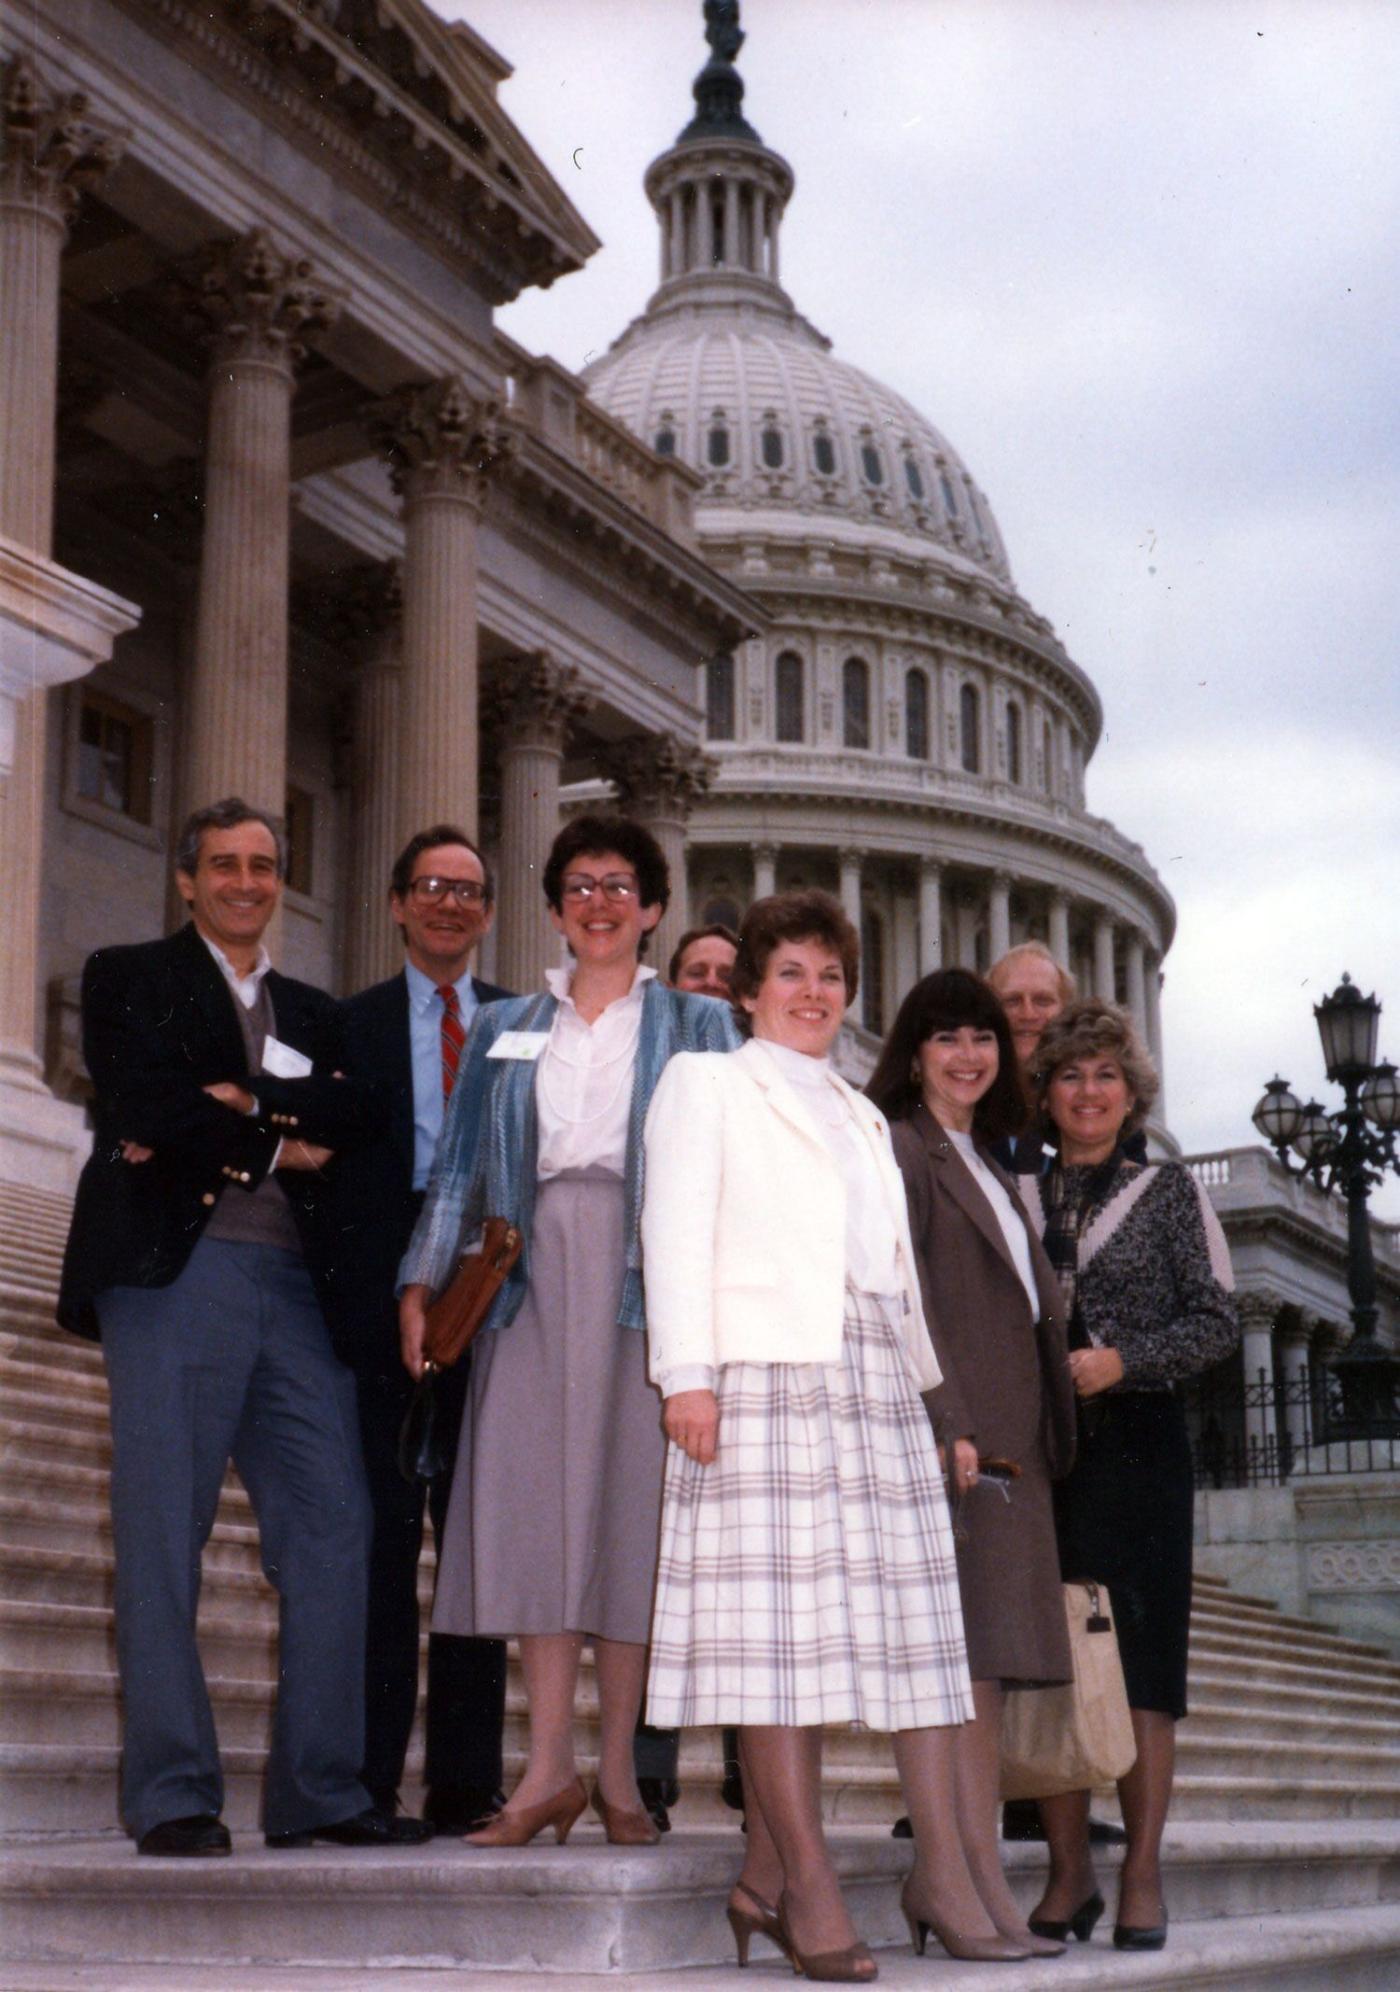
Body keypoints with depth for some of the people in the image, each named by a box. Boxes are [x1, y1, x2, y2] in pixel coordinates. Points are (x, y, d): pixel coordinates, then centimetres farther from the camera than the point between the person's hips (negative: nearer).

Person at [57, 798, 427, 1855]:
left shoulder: (313, 1012, 24)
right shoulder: (128, 979, 11)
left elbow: (356, 1116, 5)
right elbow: (143, 1110, -6)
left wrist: (240, 1104, -7)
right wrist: (281, 1140, -2)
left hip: (296, 1288, 4)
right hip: (173, 1273, -4)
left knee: (334, 1529, -1)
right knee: (164, 1538, -5)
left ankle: (321, 1788, 6)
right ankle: (173, 1796, 1)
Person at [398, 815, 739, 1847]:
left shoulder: (697, 1026, 12)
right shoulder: (505, 1028, 18)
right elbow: (461, 1165, 13)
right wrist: (422, 1281, 0)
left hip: (644, 1275, -2)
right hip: (534, 1277, 2)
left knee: (634, 1496, -3)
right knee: (533, 1497, -5)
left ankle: (619, 1769, 4)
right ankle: (550, 1767, 0)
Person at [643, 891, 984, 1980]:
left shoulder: (863, 1115, 28)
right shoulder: (707, 1084, 11)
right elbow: (677, 1233, 0)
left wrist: (930, 1376, 15)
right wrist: (688, 1374, -11)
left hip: (877, 1379, 6)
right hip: (763, 1369, -6)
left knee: (910, 1615, -2)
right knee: (779, 1623, -11)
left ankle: (944, 1869, -2)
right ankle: (804, 1880, -11)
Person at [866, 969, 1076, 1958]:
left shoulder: (983, 1162, 24)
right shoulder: (901, 1148, -3)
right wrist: (946, 1425, -21)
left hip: (1007, 1441, 9)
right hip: (952, 1433, -9)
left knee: (993, 1663, 5)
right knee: (965, 1654, -12)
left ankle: (973, 1885, 7)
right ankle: (970, 1883, -12)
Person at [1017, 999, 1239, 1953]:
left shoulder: (1169, 1190, 7)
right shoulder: (1020, 1193, 13)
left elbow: (1218, 1319, 1)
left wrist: (1123, 1360, -11)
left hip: (1137, 1444, -2)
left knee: (1140, 1650, -4)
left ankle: (1143, 1874, 2)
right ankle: (1070, 1871, 8)